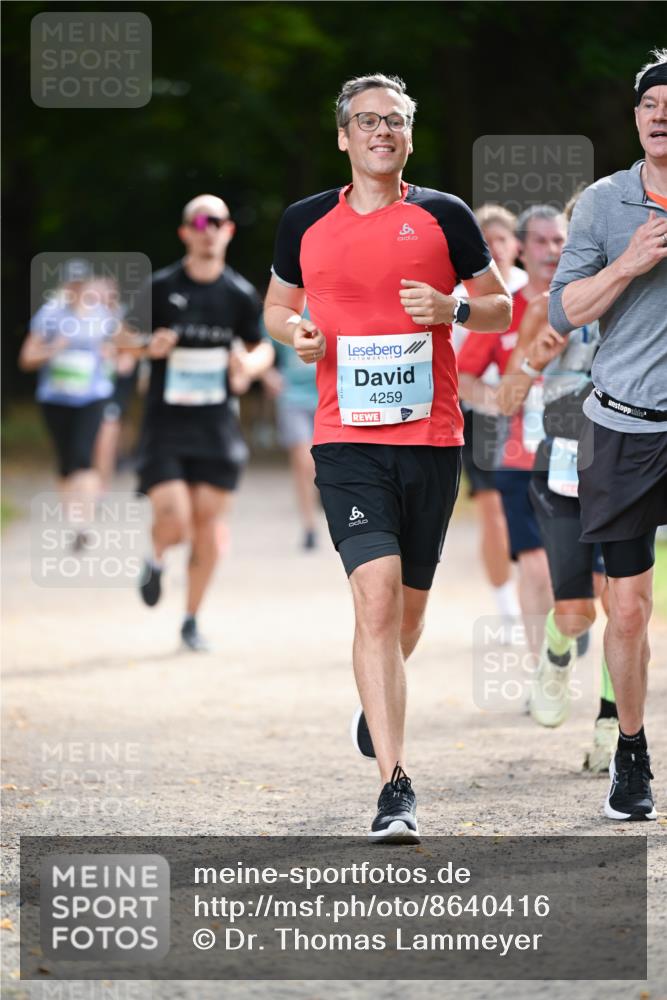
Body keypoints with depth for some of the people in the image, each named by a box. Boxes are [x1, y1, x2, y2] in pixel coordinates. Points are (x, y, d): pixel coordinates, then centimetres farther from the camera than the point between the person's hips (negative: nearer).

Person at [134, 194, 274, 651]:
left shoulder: (241, 295, 3)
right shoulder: (160, 288, -2)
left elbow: (263, 348, 15)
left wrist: (250, 366, -7)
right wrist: (150, 347, -16)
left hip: (218, 425, 2)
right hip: (166, 423, -2)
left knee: (209, 522, 1)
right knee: (174, 520, -15)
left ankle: (192, 621, 17)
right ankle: (157, 560, 22)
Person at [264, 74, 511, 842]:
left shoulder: (444, 216, 5)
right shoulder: (305, 222, 8)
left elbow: (501, 308, 12)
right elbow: (277, 303, 22)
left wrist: (453, 309, -10)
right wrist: (294, 331, -1)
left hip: (432, 438, 1)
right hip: (347, 438, -1)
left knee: (409, 604, 12)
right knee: (377, 597, -17)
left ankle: (377, 702, 46)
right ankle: (395, 788, -21)